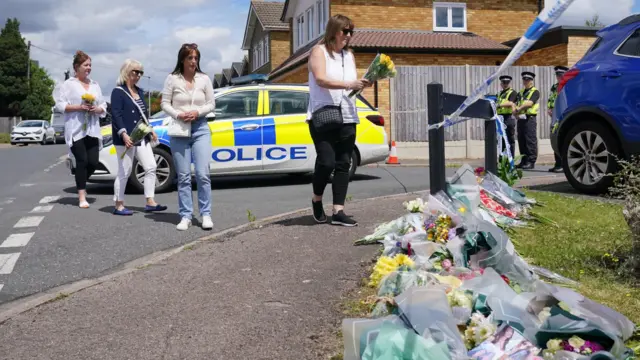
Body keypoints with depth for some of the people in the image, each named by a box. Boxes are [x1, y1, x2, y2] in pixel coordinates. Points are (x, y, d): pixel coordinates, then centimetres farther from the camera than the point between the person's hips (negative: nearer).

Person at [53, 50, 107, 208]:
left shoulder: (95, 85, 16)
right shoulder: (68, 84, 0)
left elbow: (103, 106, 17)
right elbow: (59, 105, -6)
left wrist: (97, 109, -5)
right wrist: (78, 107, -16)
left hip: (92, 130, 5)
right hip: (75, 130, -5)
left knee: (94, 162, -1)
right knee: (82, 161, -10)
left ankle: (80, 183, 28)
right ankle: (81, 196, -3)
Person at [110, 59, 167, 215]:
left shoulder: (139, 92, 18)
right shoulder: (118, 92, -7)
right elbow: (116, 115, -16)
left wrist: (150, 130, 21)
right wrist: (123, 134, -25)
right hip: (126, 138, -8)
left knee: (150, 167, 3)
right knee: (125, 171, -4)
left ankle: (150, 202, 8)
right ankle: (119, 206, 6)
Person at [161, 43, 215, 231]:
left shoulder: (204, 79, 5)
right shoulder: (172, 79, 1)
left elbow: (211, 104, 7)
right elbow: (165, 103, 4)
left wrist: (197, 112, -11)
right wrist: (178, 115, -13)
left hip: (200, 128, 0)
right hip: (179, 130, 0)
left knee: (203, 173, -8)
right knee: (183, 176, 2)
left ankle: (206, 215, 1)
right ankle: (185, 216, 8)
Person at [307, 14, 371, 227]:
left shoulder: (349, 55, 17)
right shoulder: (319, 51, -1)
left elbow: (352, 83, 16)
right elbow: (321, 79, -17)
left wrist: (362, 84, -6)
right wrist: (348, 84, -27)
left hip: (347, 117, 6)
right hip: (322, 116, -6)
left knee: (343, 164, 0)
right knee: (326, 162, -13)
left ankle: (338, 212, 1)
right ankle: (317, 199, 14)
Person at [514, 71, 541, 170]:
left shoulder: (535, 92, -1)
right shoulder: (521, 92, 21)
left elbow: (530, 102, -17)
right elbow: (515, 103, 10)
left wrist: (520, 107, -24)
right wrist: (515, 109, -10)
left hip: (530, 118, -7)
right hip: (520, 118, 7)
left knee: (530, 140, -7)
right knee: (521, 140, 8)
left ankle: (531, 162, -6)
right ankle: (524, 161, 16)